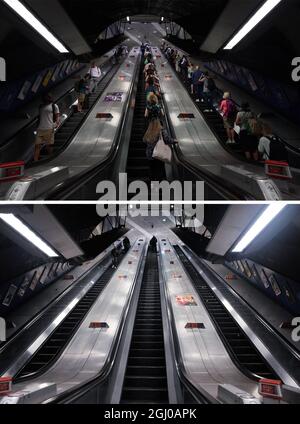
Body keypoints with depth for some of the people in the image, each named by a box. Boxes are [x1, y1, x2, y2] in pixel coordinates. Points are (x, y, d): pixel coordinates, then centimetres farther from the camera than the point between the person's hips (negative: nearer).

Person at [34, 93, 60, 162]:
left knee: (49, 145, 2)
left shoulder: (54, 106, 7)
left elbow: (57, 116, 2)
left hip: (49, 128, -4)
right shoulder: (41, 106, 21)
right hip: (40, 129, 4)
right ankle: (35, 160, -7)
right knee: (37, 145, -5)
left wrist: (56, 123, -16)